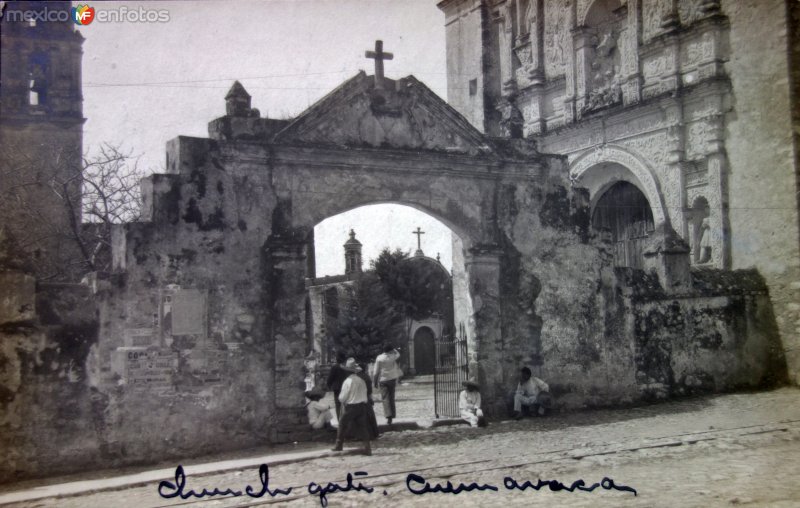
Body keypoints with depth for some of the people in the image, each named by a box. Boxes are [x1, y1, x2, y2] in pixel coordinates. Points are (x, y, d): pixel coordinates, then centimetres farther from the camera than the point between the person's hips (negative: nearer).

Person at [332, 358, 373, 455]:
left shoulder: (347, 381, -14)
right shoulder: (362, 381, 2)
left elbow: (342, 398, -10)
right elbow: (365, 395, 7)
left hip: (350, 407, -4)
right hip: (362, 406, 4)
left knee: (343, 425, 13)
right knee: (363, 426, 8)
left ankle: (339, 445, 21)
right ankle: (367, 448, 1)